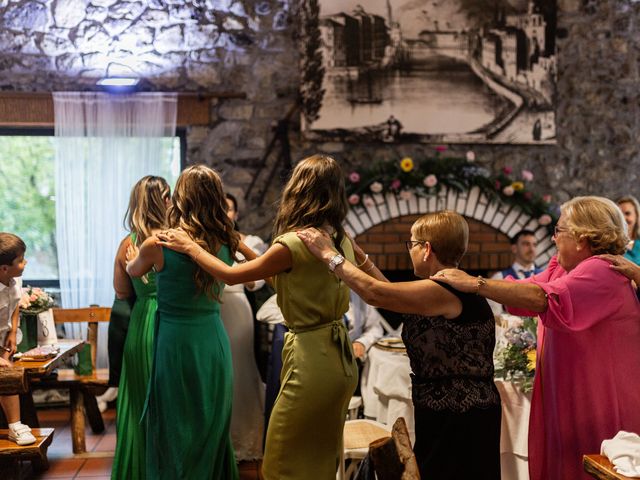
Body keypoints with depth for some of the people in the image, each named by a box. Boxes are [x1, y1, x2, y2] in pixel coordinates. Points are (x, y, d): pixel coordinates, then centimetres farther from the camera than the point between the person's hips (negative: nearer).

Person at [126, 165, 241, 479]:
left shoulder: (158, 244, -11)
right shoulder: (225, 243, -2)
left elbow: (133, 271, 11)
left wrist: (138, 256, 34)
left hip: (177, 344, -4)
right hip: (215, 340, 4)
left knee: (176, 436, 10)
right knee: (212, 431, 18)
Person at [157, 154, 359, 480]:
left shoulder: (294, 243, -18)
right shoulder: (341, 240, 5)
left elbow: (231, 276, -6)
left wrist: (189, 246, 7)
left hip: (311, 357, -8)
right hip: (340, 358, 8)